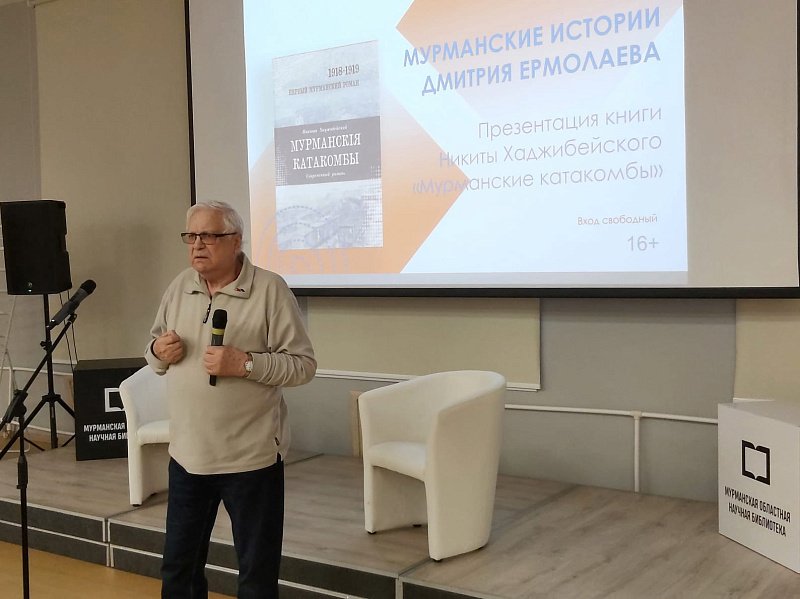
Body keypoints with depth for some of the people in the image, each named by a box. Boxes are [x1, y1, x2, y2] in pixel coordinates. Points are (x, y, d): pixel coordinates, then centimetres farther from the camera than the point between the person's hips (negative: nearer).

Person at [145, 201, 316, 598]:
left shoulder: (270, 289, -11)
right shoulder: (179, 287, 7)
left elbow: (303, 365, -12)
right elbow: (156, 351, 17)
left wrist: (245, 364, -24)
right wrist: (158, 352, -6)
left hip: (251, 457, -5)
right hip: (187, 454, 6)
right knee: (178, 565, 20)